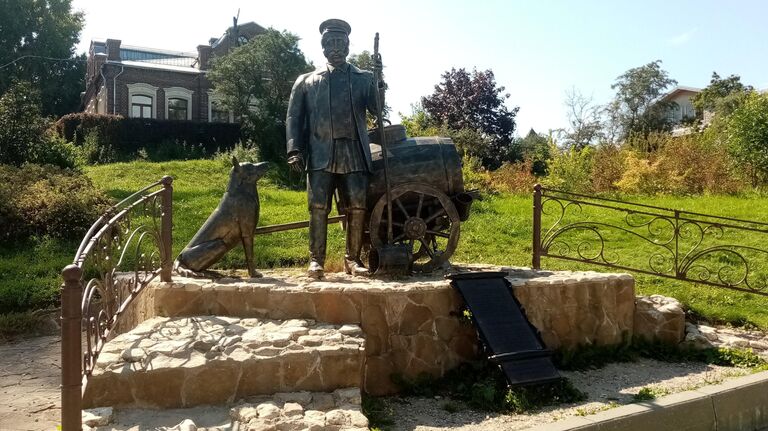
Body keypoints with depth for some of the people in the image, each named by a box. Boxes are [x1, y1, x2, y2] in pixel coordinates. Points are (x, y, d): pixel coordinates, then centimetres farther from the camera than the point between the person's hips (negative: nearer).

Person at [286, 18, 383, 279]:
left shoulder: (364, 78, 17)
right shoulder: (306, 81, 18)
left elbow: (377, 110, 7)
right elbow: (294, 118, 12)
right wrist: (295, 150, -1)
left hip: (354, 154, 1)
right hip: (321, 154, 0)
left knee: (357, 207, -4)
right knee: (318, 208, -6)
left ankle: (353, 259, 8)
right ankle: (316, 260, 3)